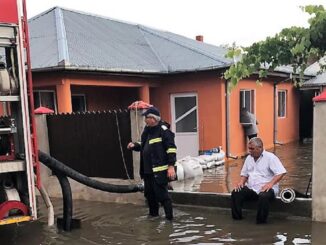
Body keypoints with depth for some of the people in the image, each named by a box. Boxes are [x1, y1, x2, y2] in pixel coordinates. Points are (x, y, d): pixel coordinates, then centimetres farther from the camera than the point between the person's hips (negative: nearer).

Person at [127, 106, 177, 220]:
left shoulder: (163, 130, -13)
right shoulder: (147, 130, 13)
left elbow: (171, 148, -17)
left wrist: (171, 166, -22)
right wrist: (135, 145, 6)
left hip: (159, 170, -9)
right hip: (147, 170, 9)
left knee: (162, 194, -6)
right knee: (149, 193, 18)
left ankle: (169, 217, 6)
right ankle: (153, 214, 35)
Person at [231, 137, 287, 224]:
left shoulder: (270, 157, -5)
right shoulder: (249, 158, 15)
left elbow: (281, 172, -13)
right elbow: (244, 174, 22)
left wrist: (271, 183, -26)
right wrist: (241, 182, 0)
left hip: (265, 188, -5)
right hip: (250, 188, 6)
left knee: (264, 196, -38)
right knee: (235, 193, -18)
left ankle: (261, 221, -20)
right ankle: (237, 218, -8)